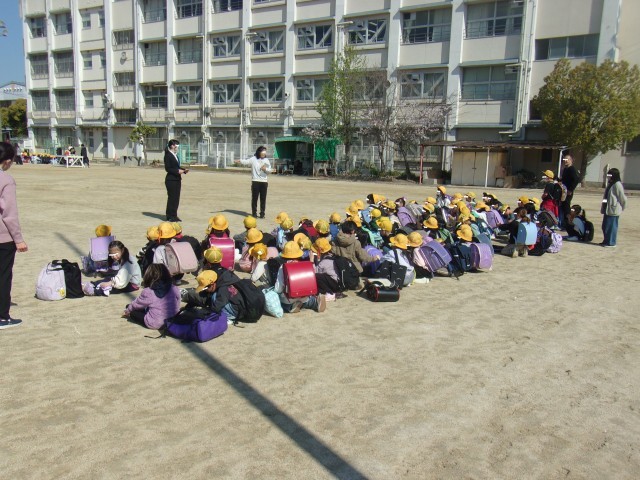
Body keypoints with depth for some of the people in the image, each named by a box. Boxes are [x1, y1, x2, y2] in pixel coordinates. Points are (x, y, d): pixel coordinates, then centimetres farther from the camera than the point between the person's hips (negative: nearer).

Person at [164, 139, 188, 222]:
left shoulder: (175, 155, 16)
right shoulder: (168, 155, -11)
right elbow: (167, 168, -16)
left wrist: (183, 170, 7)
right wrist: (177, 171, -22)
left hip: (177, 180, 9)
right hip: (171, 180, -9)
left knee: (176, 198, 11)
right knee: (172, 198, -5)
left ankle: (173, 216, 18)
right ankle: (171, 216, 2)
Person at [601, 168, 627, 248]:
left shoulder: (617, 185, -13)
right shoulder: (610, 184, 16)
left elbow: (622, 198, -12)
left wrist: (622, 208, -1)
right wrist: (603, 207, 14)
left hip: (614, 210, -9)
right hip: (608, 209, 9)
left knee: (611, 226, -3)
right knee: (605, 226, 13)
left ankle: (611, 242, 4)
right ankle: (606, 241, 24)